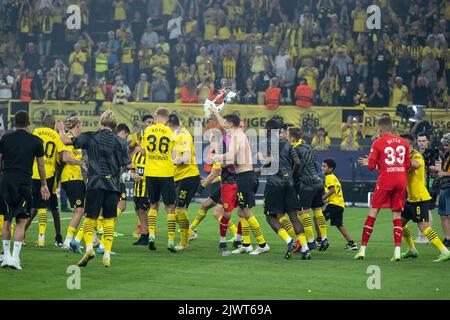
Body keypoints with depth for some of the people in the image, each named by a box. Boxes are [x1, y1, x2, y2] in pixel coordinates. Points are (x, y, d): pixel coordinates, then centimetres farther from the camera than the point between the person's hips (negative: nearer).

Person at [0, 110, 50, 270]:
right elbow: (41, 165, 7)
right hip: (24, 183, -2)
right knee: (21, 221, 1)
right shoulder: (36, 141, 1)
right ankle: (15, 257, -8)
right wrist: (43, 185, 19)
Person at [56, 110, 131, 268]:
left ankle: (89, 247, -17)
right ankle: (107, 255, 2)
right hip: (113, 186, 1)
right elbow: (128, 165, 5)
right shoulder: (120, 142, 4)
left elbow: (67, 141, 1)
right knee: (109, 220, 6)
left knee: (89, 218, 4)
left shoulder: (90, 137, 0)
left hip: (95, 184, -1)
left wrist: (61, 130, 22)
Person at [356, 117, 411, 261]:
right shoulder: (403, 142, 10)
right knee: (397, 215, 8)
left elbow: (371, 166, -4)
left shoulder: (377, 143, -3)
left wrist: (370, 161, 18)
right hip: (401, 181, 4)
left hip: (385, 181, -4)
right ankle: (397, 251, -4)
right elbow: (408, 165, 13)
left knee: (372, 213, 5)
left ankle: (362, 249, 5)